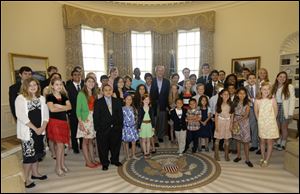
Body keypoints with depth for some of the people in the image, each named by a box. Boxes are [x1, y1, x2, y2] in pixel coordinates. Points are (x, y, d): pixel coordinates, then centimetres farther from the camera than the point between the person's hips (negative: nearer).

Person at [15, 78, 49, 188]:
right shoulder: (20, 98, -6)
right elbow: (21, 115, -15)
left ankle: (35, 173, 30)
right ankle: (26, 179, 9)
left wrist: (42, 127, -9)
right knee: (29, 154, -3)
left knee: (36, 152, 14)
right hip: (27, 131, -5)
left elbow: (45, 113, 5)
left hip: (39, 130, 5)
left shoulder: (41, 98, 9)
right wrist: (35, 128, -16)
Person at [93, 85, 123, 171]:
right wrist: (97, 128, -10)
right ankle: (105, 163, 24)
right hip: (103, 129, -3)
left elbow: (120, 114, 7)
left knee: (115, 145, 15)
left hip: (116, 128, 3)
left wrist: (120, 125, 0)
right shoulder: (98, 102, -1)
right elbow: (96, 116, -4)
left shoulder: (117, 101, 8)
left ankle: (115, 160, 36)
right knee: (103, 147, 6)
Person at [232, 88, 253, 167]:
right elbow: (233, 113, 7)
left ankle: (247, 159, 8)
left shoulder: (247, 103, -6)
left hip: (244, 122, -3)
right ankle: (238, 156, 24)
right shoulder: (235, 102, 4)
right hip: (236, 122, 3)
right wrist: (233, 122, -3)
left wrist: (238, 121, -16)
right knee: (238, 139, 11)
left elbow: (246, 115, -11)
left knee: (245, 141, -1)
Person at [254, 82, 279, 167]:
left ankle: (267, 160, 17)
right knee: (262, 141, 12)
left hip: (271, 124, -1)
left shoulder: (272, 100, -10)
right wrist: (259, 120, 5)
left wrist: (272, 119, 5)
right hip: (261, 123, 1)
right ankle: (263, 158, 28)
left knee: (269, 142, 6)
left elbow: (276, 111, 0)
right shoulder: (257, 100, -6)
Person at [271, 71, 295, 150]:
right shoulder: (274, 87, 5)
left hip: (284, 109, -3)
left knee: (284, 128, 8)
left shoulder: (290, 87, -8)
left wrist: (290, 113, -14)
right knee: (277, 127, 10)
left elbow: (292, 100, -10)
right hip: (276, 109, 3)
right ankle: (278, 142, 26)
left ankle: (283, 144, 23)